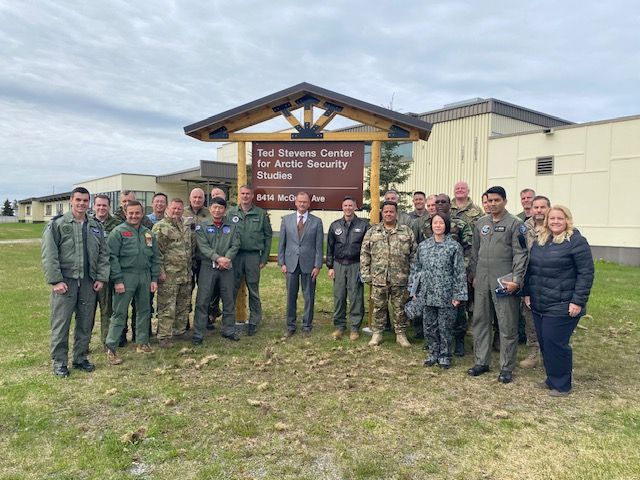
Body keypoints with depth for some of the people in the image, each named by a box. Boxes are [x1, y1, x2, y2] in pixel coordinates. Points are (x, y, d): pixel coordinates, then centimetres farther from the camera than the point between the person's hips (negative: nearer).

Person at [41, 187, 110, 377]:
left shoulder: (96, 226, 11)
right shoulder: (57, 224, -3)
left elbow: (103, 254, 11)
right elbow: (49, 255, -7)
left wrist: (101, 278, 3)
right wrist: (55, 280, -13)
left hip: (89, 282, 4)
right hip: (65, 281, -4)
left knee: (86, 323, 10)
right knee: (61, 323, 1)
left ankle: (80, 358, 24)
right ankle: (59, 362, 14)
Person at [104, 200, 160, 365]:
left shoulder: (148, 234, 12)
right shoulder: (118, 232, -4)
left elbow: (155, 258, 14)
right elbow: (112, 257, -9)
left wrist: (154, 278, 8)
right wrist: (117, 280, -14)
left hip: (145, 277, 6)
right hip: (126, 276, -5)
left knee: (144, 311, 13)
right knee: (119, 313, -2)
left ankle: (142, 342, 26)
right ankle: (111, 348, 6)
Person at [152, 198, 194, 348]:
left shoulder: (186, 227, 14)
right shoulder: (160, 227, -8)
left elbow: (192, 245, 26)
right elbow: (156, 251, -12)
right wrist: (160, 271, -16)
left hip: (186, 273, 7)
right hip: (168, 275, -7)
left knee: (184, 305, 14)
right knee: (167, 307, -3)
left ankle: (179, 331, 28)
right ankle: (164, 337, 5)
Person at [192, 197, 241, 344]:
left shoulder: (231, 227, 9)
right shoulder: (202, 226, 1)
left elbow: (235, 245, 1)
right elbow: (203, 246, -10)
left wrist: (227, 258, -16)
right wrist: (218, 258, -21)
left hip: (227, 267, 3)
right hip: (207, 267, -2)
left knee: (229, 300, 9)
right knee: (202, 301, 0)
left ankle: (228, 330, 23)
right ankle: (198, 333, 8)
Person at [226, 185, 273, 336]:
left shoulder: (261, 214, 3)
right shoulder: (231, 213, 6)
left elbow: (268, 236, 4)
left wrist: (264, 258, 0)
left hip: (253, 256, -1)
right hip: (235, 255, 1)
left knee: (253, 291, 7)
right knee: (232, 289, 6)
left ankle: (254, 322, 18)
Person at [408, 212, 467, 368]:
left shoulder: (454, 246, -5)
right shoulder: (423, 245, 6)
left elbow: (460, 272, -7)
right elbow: (415, 267, 12)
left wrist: (458, 295, -10)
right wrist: (414, 289, 9)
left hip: (446, 295, -4)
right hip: (427, 295, 4)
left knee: (445, 327, 6)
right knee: (429, 326, 12)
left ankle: (445, 356, 23)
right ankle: (433, 353, 28)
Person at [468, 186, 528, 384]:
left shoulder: (515, 224, -4)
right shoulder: (481, 223, 12)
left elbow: (520, 254, -9)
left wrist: (516, 280, -16)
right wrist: (474, 275, 14)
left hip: (504, 282, -5)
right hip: (482, 282, 5)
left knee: (507, 326, 2)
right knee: (480, 321, 11)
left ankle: (507, 367, 14)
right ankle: (482, 361, 23)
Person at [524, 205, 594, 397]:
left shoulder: (577, 242, -9)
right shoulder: (539, 241, 12)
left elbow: (586, 273, -12)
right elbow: (531, 269, 18)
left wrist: (578, 301, -16)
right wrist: (527, 293, 13)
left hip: (562, 307, -7)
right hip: (539, 305, 7)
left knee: (555, 344, -4)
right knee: (544, 343, 12)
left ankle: (561, 384, 13)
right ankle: (551, 378, 29)